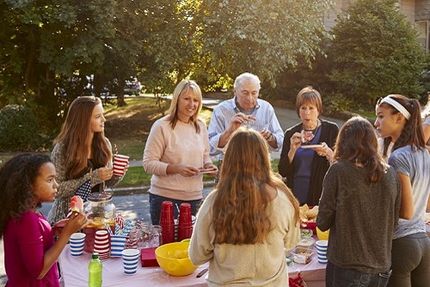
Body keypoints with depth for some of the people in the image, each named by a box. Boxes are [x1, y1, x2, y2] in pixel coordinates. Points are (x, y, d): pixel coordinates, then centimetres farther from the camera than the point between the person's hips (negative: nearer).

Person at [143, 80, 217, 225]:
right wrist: (176, 168, -23)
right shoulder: (162, 126, -9)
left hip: (194, 197, 5)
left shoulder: (201, 126, 8)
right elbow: (148, 164, -11)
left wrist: (208, 165, -2)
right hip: (165, 197, -5)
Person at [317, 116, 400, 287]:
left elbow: (323, 223, -9)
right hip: (382, 268, 4)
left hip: (347, 267, -4)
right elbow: (393, 222, 9)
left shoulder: (338, 171, -14)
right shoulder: (390, 174, -2)